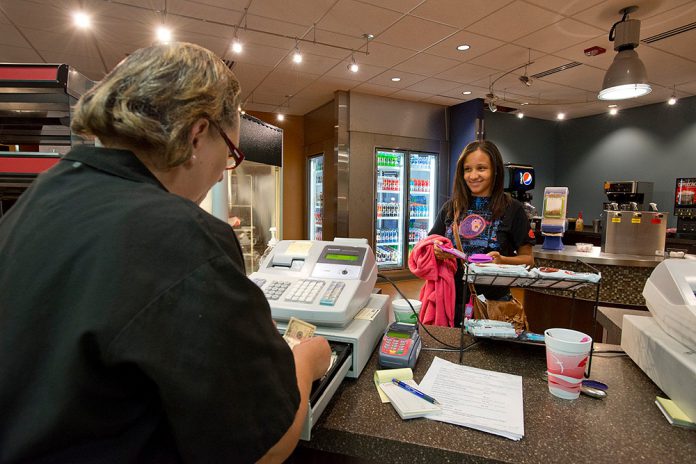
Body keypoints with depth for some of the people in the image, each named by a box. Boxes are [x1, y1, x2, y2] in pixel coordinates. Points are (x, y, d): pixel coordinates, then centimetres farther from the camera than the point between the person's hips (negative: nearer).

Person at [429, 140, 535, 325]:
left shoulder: (512, 209, -4)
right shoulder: (451, 207, 5)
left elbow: (527, 258, 0)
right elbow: (431, 247, 11)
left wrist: (502, 260, -19)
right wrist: (436, 251, -11)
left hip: (493, 301, -2)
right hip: (452, 300, 2)